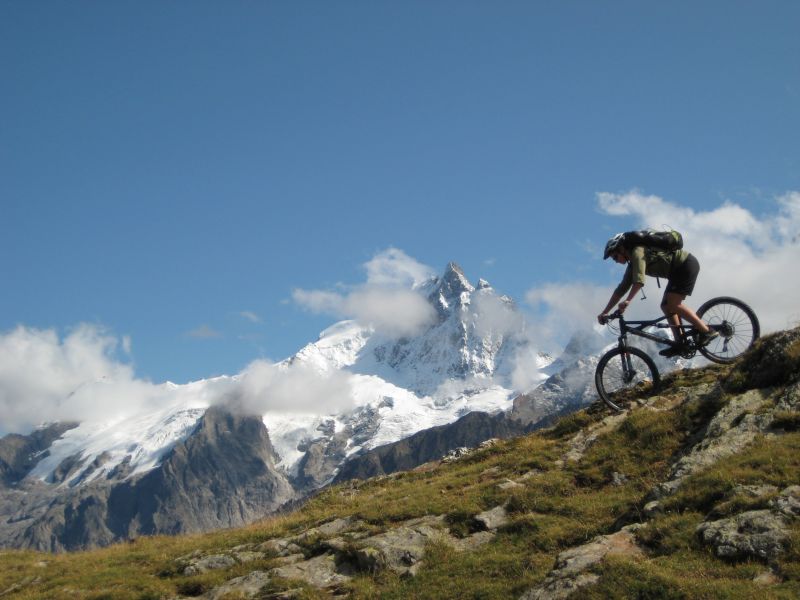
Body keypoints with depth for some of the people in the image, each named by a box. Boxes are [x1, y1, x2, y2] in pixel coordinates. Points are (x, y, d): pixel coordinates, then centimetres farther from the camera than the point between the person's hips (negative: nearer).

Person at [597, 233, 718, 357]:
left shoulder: (637, 252, -16)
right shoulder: (633, 263, 13)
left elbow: (639, 280, -31)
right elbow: (622, 288, 13)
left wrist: (627, 301, -37)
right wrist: (604, 312, 9)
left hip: (687, 264, -10)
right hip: (678, 270, 10)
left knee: (672, 304, -19)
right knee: (666, 306, 5)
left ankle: (707, 331, -17)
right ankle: (680, 343, 1)